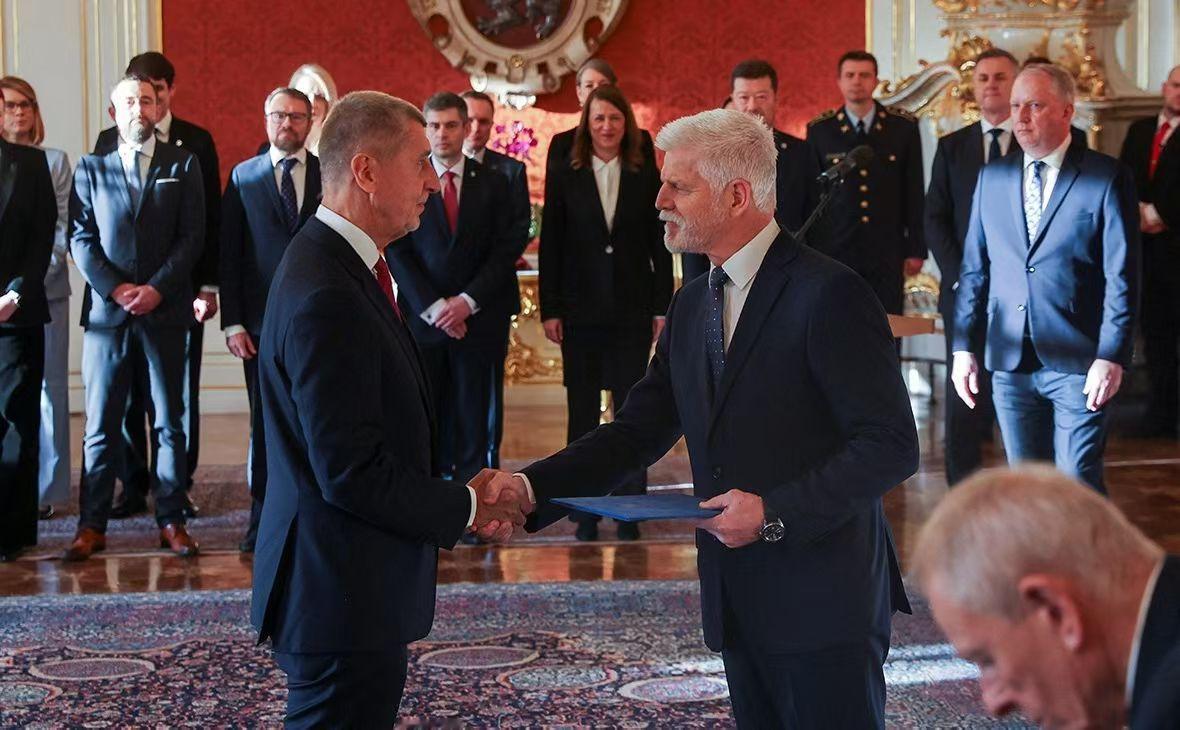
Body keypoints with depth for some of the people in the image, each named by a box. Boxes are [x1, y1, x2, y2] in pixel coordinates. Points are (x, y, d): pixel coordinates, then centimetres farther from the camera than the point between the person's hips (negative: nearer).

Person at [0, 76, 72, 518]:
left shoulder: (55, 162, 9)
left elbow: (65, 226, 3)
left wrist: (38, 273, -12)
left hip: (46, 289, 0)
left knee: (48, 387, 0)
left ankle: (45, 491, 4)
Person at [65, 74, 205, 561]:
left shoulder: (182, 165, 8)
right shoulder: (91, 169, 9)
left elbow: (192, 237, 1)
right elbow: (80, 240, 4)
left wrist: (156, 288, -10)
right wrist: (115, 289, -10)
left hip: (164, 311, 0)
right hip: (106, 312, 0)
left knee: (170, 423, 4)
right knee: (101, 425, 2)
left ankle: (171, 520, 9)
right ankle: (92, 526, 6)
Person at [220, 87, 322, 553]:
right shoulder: (243, 177, 8)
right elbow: (229, 256, 5)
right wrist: (233, 323, -2)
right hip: (263, 322, 0)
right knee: (265, 427, 4)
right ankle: (262, 520, 12)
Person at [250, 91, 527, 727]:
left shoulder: (343, 268, 10)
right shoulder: (326, 298, -23)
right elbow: (353, 475, -24)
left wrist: (456, 496, 5)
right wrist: (468, 508, -12)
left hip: (352, 593, 10)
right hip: (342, 602, -10)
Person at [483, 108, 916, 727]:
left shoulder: (829, 294, -14)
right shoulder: (691, 305, 11)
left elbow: (892, 444, -16)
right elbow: (637, 432, 9)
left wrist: (776, 512, -22)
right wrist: (532, 487, -5)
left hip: (823, 605, -7)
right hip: (738, 603, 7)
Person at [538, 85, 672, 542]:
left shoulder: (646, 175, 4)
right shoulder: (563, 175, 2)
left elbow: (660, 244, 5)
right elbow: (550, 245, 1)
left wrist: (662, 306, 0)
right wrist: (549, 309, -3)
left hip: (632, 308, 0)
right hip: (580, 309, 0)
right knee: (582, 411, 5)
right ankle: (584, 510, 12)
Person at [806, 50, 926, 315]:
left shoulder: (902, 126, 5)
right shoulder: (819, 130, 3)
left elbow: (914, 191, 7)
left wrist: (915, 249, 4)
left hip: (887, 254, 1)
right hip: (833, 251, 0)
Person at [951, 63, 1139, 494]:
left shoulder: (1107, 178, -4)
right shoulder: (993, 178, 10)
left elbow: (1123, 277, -7)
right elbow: (973, 270, 12)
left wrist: (1111, 358, -13)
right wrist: (964, 347, 6)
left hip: (1077, 364, -4)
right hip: (1010, 362, 4)